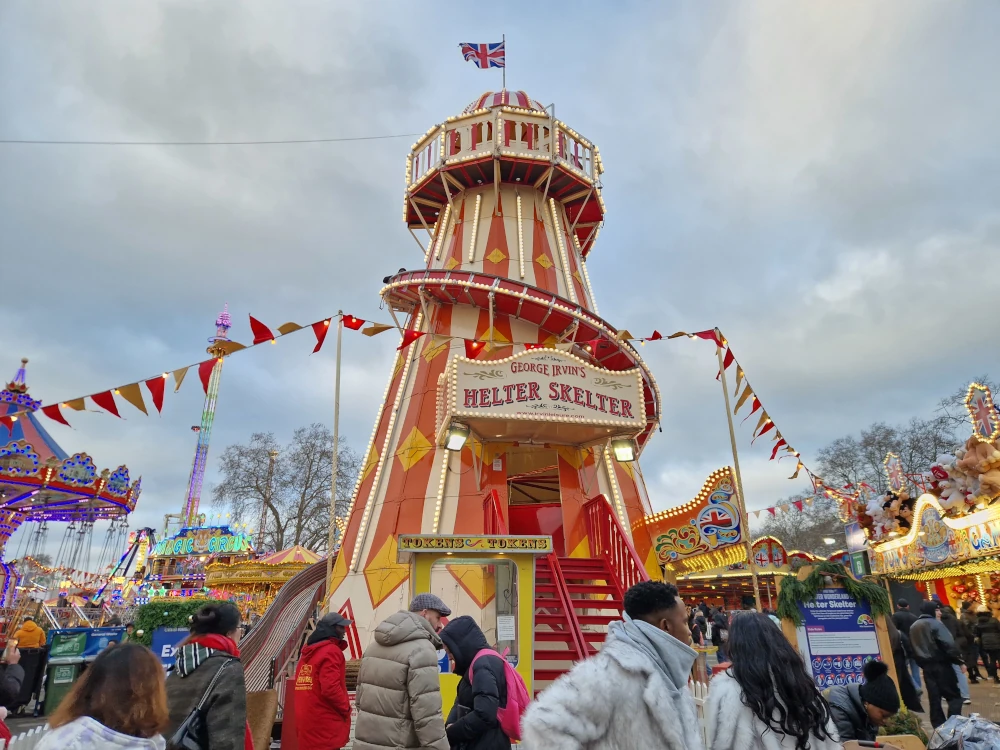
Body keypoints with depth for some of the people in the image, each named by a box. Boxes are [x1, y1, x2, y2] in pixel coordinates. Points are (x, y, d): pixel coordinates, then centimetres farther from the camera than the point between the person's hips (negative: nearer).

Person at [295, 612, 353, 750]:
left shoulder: (309, 652, 15)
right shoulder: (331, 651, -14)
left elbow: (304, 686, 19)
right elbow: (330, 688, -23)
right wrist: (346, 708, -9)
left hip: (308, 724, 9)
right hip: (325, 726, -9)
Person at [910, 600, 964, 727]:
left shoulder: (913, 627, 14)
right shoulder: (935, 623, -8)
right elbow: (949, 644, -17)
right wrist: (959, 661, -8)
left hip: (926, 666, 6)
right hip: (941, 664, -6)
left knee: (934, 699, 9)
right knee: (954, 696, 2)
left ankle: (939, 727, 9)